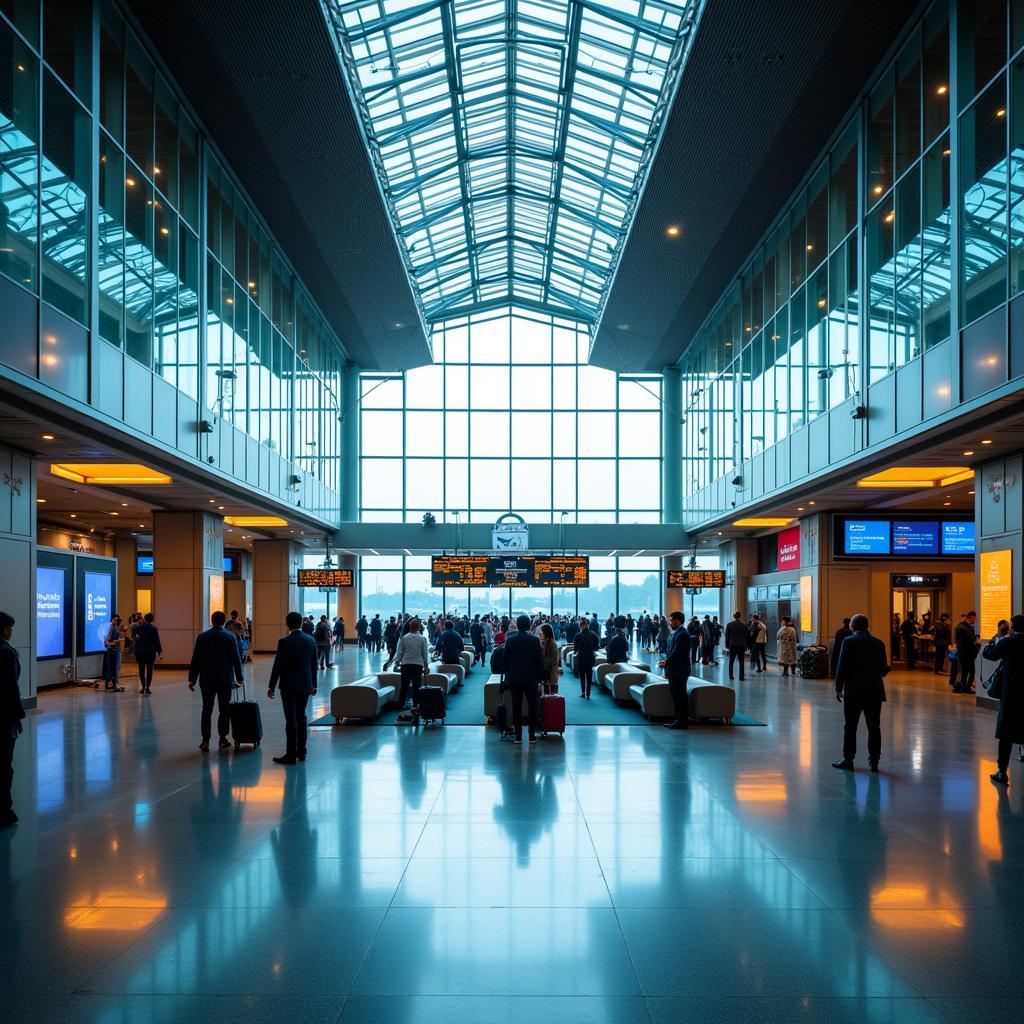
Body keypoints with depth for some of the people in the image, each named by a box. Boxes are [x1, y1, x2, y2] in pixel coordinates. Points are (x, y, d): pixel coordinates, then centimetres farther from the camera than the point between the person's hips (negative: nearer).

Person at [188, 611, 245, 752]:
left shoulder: (202, 637, 0)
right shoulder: (230, 638, -3)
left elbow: (195, 660, 2)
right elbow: (236, 659, -1)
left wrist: (192, 679, 8)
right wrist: (239, 677, 10)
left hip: (206, 679, 1)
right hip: (225, 679, -1)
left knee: (206, 710, 6)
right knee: (224, 710, 7)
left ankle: (205, 741, 4)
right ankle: (223, 739, 7)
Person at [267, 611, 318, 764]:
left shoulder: (285, 642, -15)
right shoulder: (311, 640, 3)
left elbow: (278, 665, -14)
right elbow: (314, 664, 9)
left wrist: (271, 686, -5)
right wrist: (313, 685, 17)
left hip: (289, 686, -6)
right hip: (306, 685, 6)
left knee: (291, 720, -3)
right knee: (301, 717, 16)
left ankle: (291, 755, -1)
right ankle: (301, 752, 21)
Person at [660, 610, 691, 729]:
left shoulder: (682, 634, -17)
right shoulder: (675, 633, 14)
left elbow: (677, 652, -22)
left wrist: (666, 662, -13)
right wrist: (666, 662, 5)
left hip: (679, 671, -10)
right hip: (674, 671, 10)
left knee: (680, 696, -3)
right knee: (676, 695, 14)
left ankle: (682, 721, 3)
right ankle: (679, 719, 22)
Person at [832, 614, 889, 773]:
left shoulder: (849, 642, -7)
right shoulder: (878, 643, 2)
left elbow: (842, 667, -10)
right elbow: (884, 669, 3)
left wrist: (838, 688, -1)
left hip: (853, 691, -3)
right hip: (874, 691, 3)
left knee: (850, 727, 6)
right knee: (874, 727, 6)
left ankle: (848, 760, 9)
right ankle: (874, 761, 7)